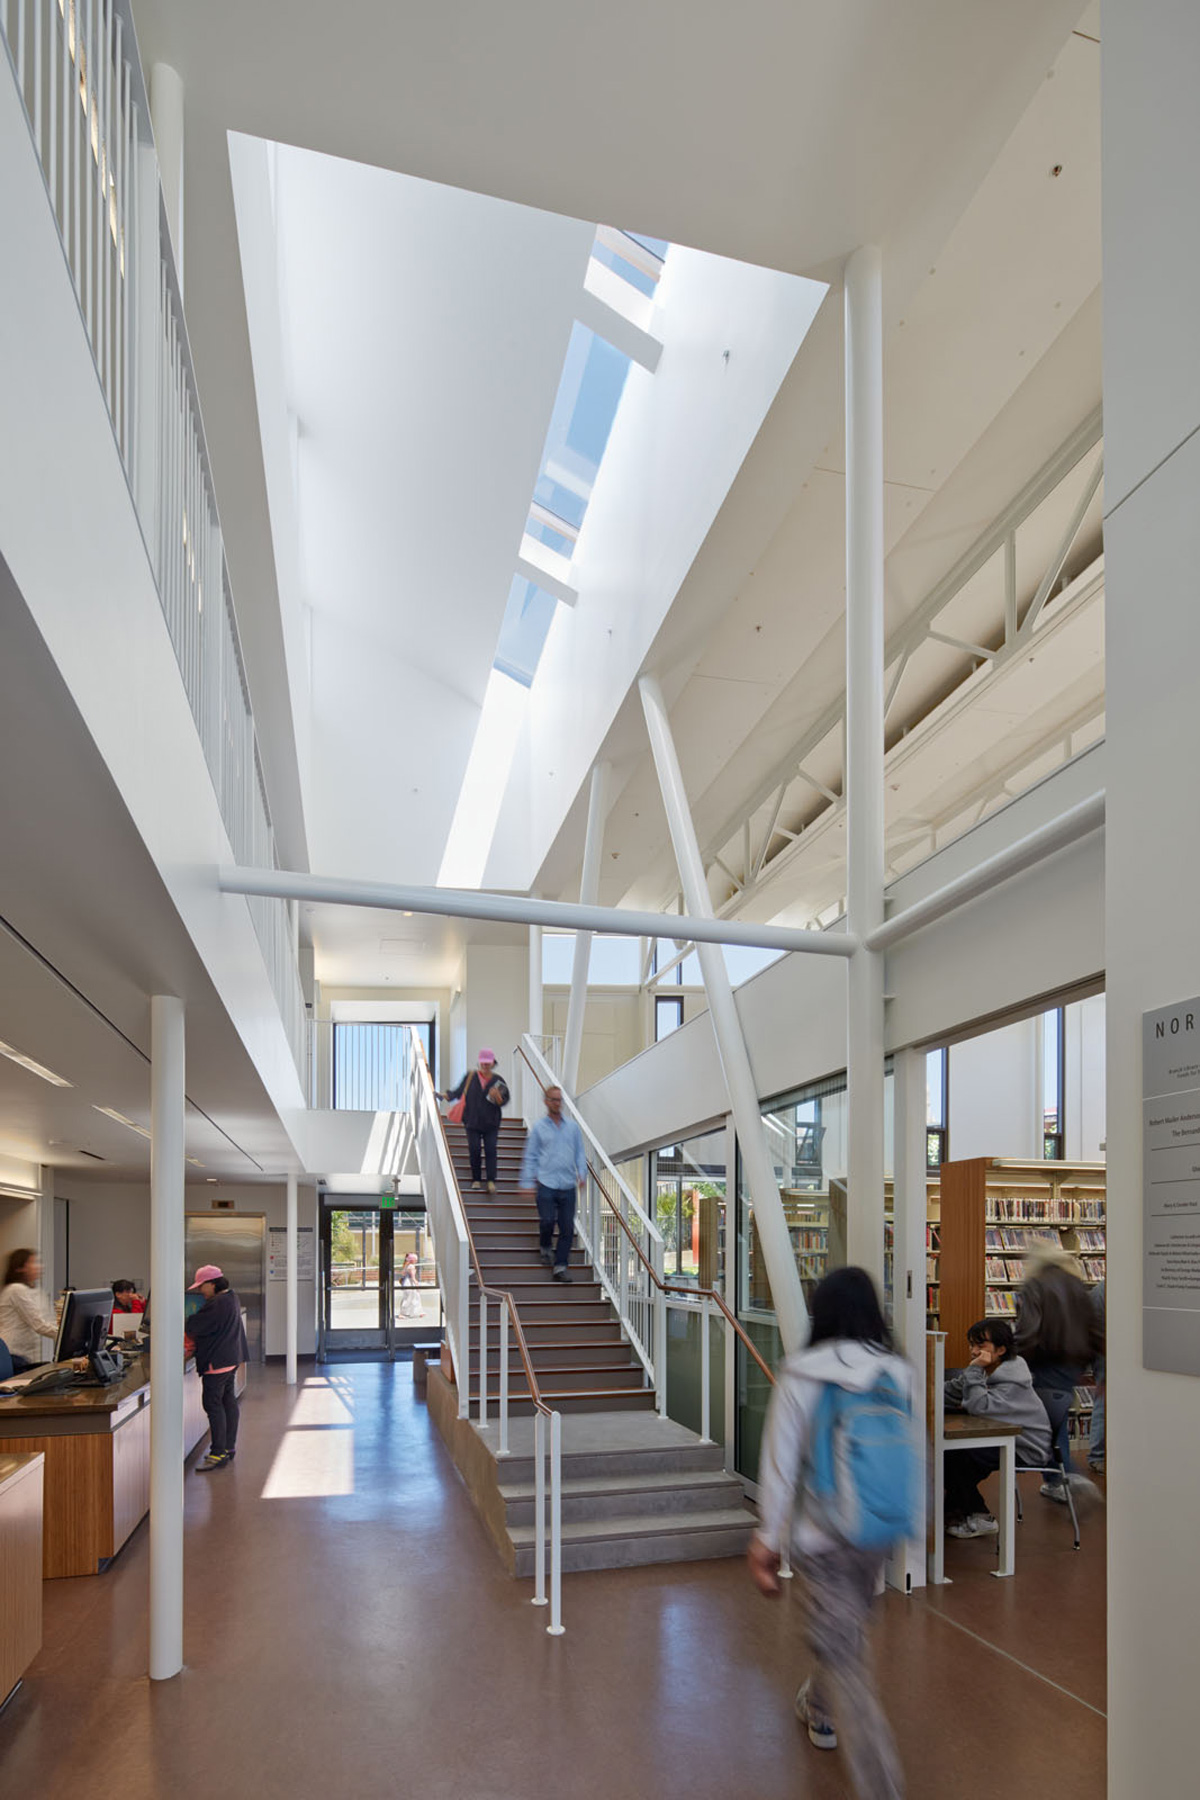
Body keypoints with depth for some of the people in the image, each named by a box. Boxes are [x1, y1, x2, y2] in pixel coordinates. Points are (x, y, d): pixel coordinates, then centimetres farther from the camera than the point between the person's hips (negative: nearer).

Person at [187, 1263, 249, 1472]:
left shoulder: (216, 1304, -21)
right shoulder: (232, 1298, 11)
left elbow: (193, 1326, -18)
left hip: (217, 1361, -11)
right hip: (231, 1358, 11)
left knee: (213, 1404, -6)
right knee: (228, 1401, 15)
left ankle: (218, 1453, -5)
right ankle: (229, 1447, 23)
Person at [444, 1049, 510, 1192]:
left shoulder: (498, 1081, 2)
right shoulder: (470, 1077, 3)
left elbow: (505, 1101, 1)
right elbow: (459, 1091, 11)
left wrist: (497, 1097, -18)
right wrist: (447, 1096, -4)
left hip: (491, 1123, -1)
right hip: (473, 1122, 1)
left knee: (490, 1151, -7)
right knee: (475, 1151, 1)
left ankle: (491, 1181, -7)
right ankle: (476, 1179, 15)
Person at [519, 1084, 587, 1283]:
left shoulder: (572, 1127, 12)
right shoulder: (539, 1128, 6)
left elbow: (580, 1153, 15)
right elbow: (530, 1157, 7)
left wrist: (582, 1173, 0)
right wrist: (527, 1182, 1)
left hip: (568, 1186, 2)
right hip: (546, 1184, -2)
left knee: (567, 1227, -2)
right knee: (547, 1221, -10)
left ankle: (561, 1265, 7)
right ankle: (545, 1247, 22)